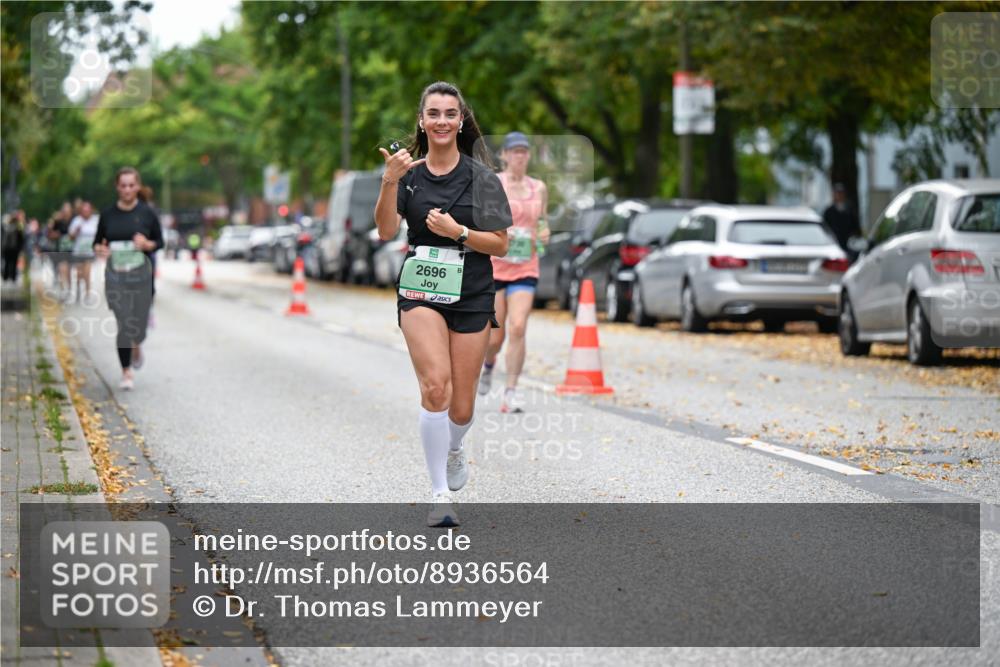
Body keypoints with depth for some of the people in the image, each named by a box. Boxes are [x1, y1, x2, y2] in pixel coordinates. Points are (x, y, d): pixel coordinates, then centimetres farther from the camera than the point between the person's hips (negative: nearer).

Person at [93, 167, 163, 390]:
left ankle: (136, 345, 38)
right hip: (115, 274, 0)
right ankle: (126, 372, 5)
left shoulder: (147, 214, 0)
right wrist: (100, 250, -13)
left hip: (141, 274, 0)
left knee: (139, 321, 0)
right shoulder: (108, 214, 2)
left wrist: (147, 244, -15)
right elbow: (97, 242, 10)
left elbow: (160, 242, 7)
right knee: (123, 324, -7)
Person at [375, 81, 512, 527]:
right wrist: (390, 181, -22)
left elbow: (500, 244, 0)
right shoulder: (408, 171, 3)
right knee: (435, 386, -21)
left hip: (471, 294, 0)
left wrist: (457, 231, -16)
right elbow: (386, 231, -9)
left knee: (461, 408, 4)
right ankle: (441, 494, -13)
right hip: (420, 290, 0)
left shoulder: (480, 176, -1)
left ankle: (453, 451, 41)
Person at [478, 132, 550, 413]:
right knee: (495, 337, 2)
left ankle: (511, 393, -9)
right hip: (493, 266, -2)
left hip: (525, 270, 2)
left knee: (518, 328, -15)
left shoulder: (539, 188, 9)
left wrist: (544, 234, -1)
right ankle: (488, 363, 39)